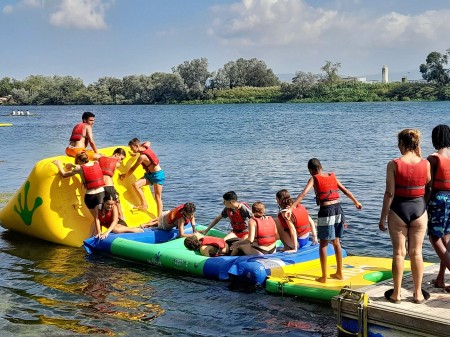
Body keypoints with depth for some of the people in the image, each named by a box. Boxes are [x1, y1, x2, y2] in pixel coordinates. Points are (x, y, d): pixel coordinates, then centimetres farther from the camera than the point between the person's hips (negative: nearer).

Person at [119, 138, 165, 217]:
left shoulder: (142, 156, -23)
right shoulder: (145, 147, 0)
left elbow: (133, 168, -13)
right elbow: (148, 142, 27)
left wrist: (125, 175, 2)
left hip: (158, 175, -9)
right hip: (150, 174, 9)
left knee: (157, 196, -7)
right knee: (135, 184, -10)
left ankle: (159, 217, -4)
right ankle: (144, 204, -8)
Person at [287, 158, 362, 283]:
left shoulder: (314, 179, -4)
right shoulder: (332, 176, 11)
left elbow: (303, 193, -19)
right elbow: (346, 191, 20)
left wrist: (291, 207, -27)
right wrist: (356, 202, 35)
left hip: (326, 212, -5)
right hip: (338, 209, 5)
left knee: (323, 245, 4)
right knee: (336, 242, 18)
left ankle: (324, 277, 6)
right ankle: (339, 273, 27)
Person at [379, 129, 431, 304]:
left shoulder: (394, 165, -12)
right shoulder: (425, 164, -6)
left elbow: (389, 193, -12)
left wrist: (383, 217, -4)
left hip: (398, 210, -2)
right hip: (419, 209, 2)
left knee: (398, 252, 7)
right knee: (416, 252, 11)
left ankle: (396, 293, 13)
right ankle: (418, 293, 17)